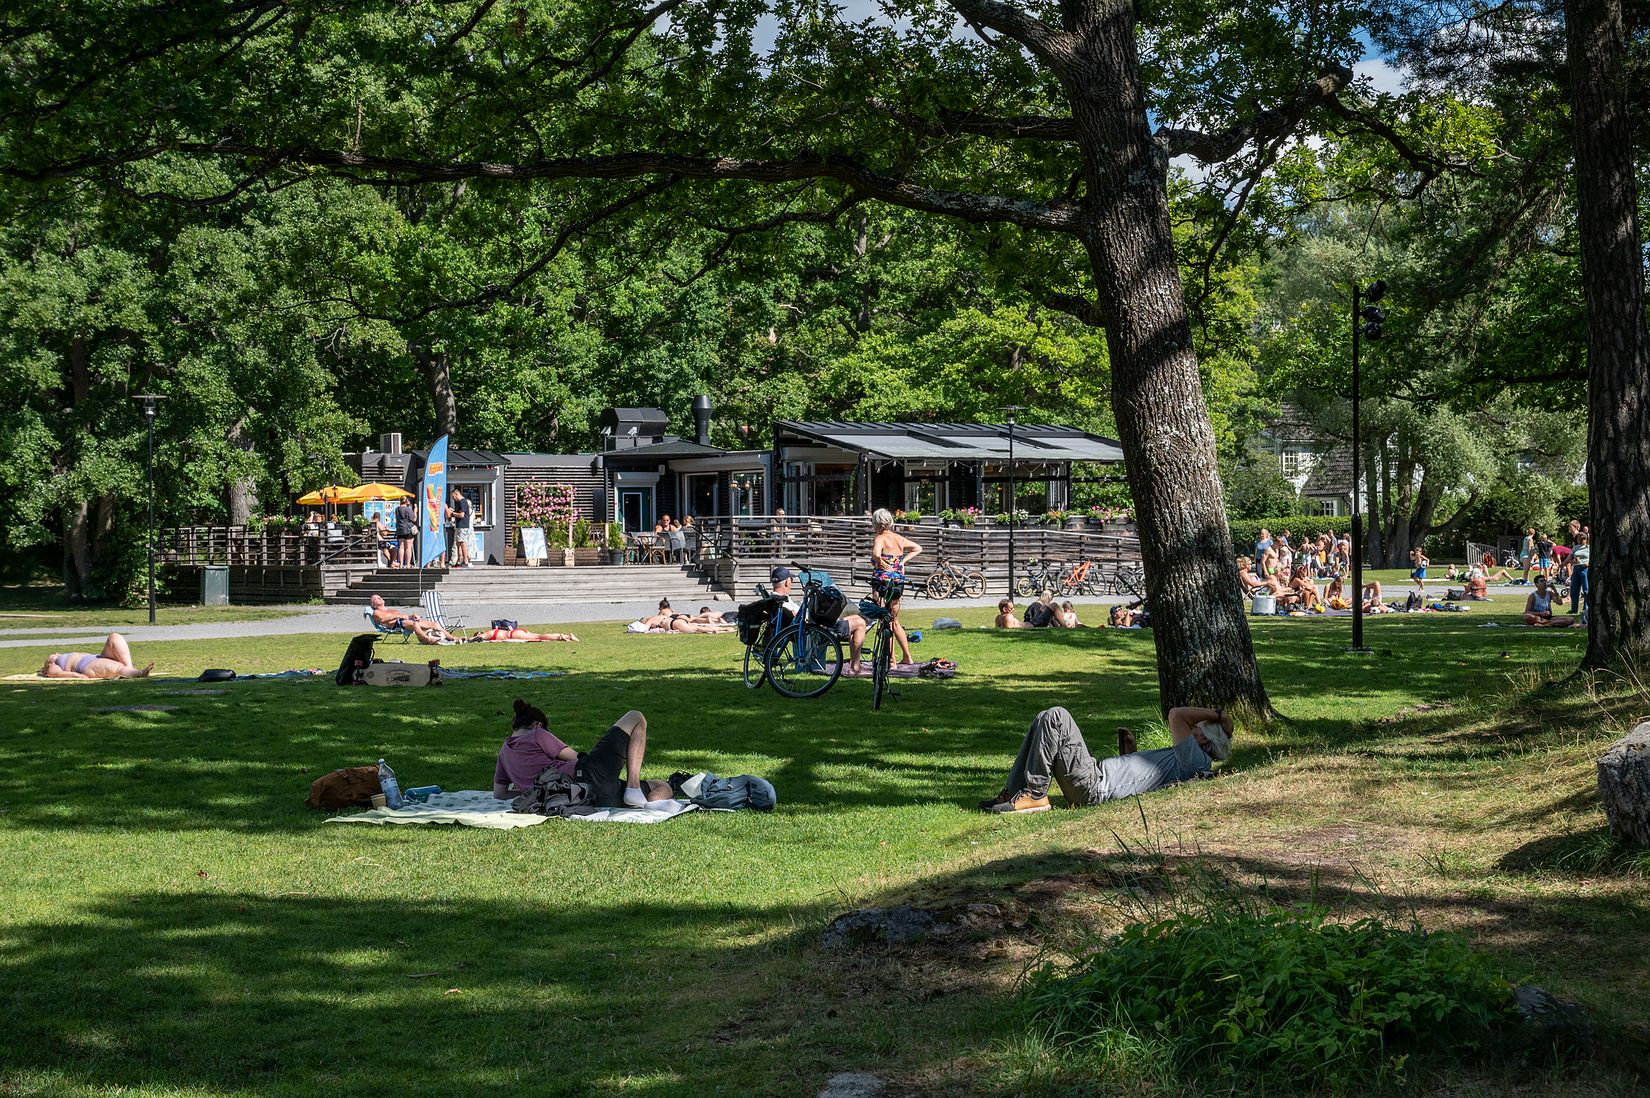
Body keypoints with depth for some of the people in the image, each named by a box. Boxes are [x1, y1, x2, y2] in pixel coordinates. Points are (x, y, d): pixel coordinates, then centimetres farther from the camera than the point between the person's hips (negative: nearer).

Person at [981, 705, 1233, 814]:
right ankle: (1014, 792, 5)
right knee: (1045, 721, 12)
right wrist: (1129, 750, 18)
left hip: (1094, 786, -10)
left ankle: (1034, 796, -14)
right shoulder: (1177, 757, 23)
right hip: (1099, 770, 10)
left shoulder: (1196, 761, -9)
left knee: (1056, 717, -16)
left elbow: (1176, 715, -16)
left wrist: (1215, 714, -3)